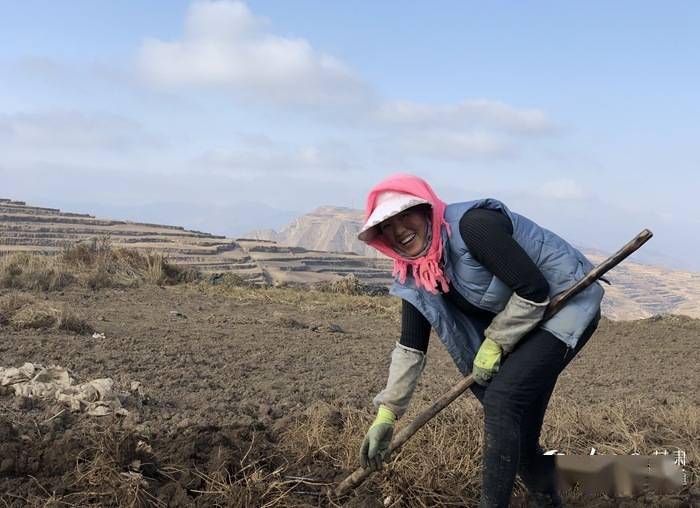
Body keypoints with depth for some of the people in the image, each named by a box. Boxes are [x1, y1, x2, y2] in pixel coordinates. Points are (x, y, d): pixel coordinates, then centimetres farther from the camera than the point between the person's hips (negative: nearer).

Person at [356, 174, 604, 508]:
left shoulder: (472, 224, -28)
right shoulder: (413, 273, -4)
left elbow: (533, 289, -27)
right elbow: (411, 346, 0)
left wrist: (495, 342, -19)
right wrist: (386, 413, -4)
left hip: (568, 303, -8)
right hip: (519, 321, 8)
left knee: (502, 399, -22)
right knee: (518, 429, 9)